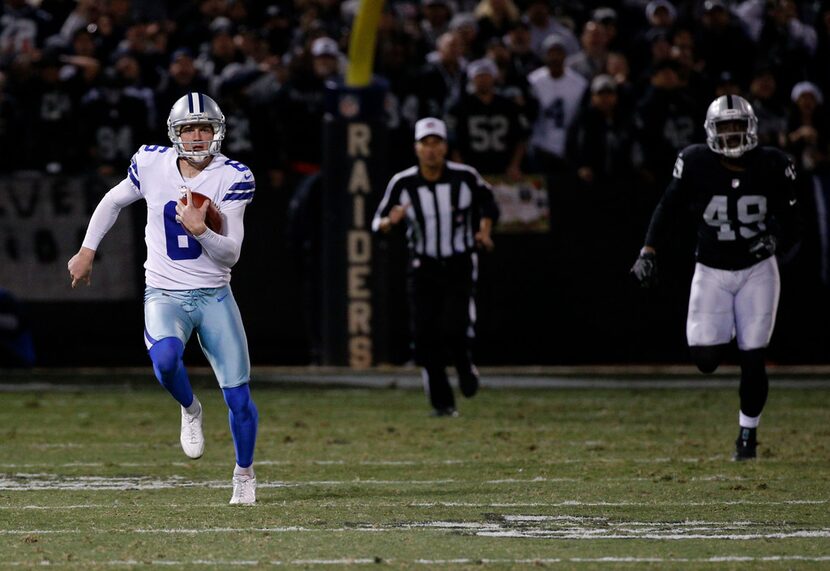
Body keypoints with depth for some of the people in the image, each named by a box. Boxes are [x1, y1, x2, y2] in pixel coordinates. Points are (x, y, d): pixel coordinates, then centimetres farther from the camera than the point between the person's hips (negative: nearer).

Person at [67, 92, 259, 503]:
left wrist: (199, 230, -29)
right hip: (165, 295, 0)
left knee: (238, 396, -1)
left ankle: (244, 473, 26)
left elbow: (230, 254, -12)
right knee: (165, 357, -33)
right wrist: (87, 251, 18)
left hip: (214, 297, 0)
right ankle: (190, 410, 0)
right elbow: (114, 201, 18)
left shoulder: (232, 178, -9)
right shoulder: (152, 164, -3)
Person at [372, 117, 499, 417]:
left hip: (460, 266, -1)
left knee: (456, 328, -17)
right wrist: (390, 221, -26)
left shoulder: (466, 177, -9)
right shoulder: (402, 183, -8)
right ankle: (442, 403, 7)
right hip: (424, 267, 1)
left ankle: (465, 365, 18)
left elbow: (488, 203, 9)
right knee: (426, 336, -5)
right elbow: (378, 223, -3)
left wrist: (485, 231, -7)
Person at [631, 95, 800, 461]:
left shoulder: (771, 167, -10)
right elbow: (669, 208, 0)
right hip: (712, 272, 0)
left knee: (752, 359, -4)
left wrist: (775, 238, -23)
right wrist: (648, 252, -9)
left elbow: (789, 220, -1)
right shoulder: (696, 164, -12)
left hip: (757, 270, 0)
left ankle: (748, 431, 16)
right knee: (706, 359, -10)